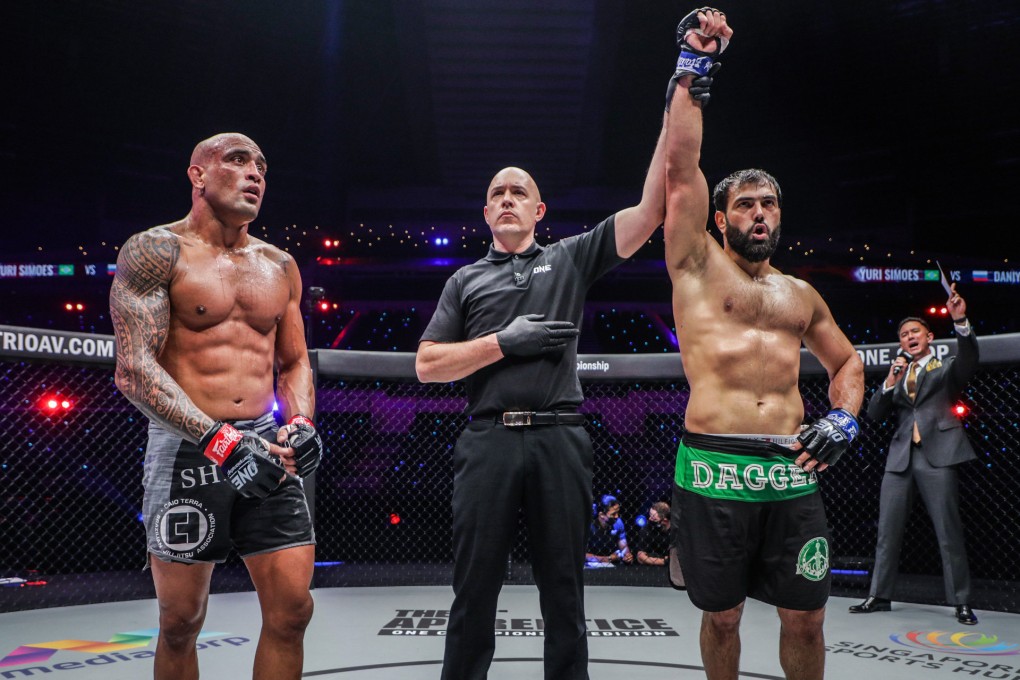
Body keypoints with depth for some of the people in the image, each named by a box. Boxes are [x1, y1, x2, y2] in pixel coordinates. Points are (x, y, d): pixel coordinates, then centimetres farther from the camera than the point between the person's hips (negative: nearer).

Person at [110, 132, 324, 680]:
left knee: (292, 609, 0)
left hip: (267, 445, 4)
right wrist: (219, 441, -22)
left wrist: (300, 424, -2)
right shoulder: (155, 251, -4)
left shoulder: (279, 266, 13)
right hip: (188, 447, -4)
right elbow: (134, 369, -14)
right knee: (181, 620, 6)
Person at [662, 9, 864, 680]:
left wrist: (844, 417, 6)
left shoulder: (802, 293, 18)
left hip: (792, 473, 3)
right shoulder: (697, 264, 7)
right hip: (712, 470, -3)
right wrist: (692, 68, -5)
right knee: (721, 614, 8)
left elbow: (847, 360, 27)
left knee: (805, 617, 7)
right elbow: (681, 166, -2)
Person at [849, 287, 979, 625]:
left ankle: (961, 602, 5)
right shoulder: (896, 375, 21)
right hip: (900, 457, 4)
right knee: (887, 530, 5)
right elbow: (874, 414, 11)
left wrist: (960, 322, -28)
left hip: (937, 456, -4)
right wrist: (889, 383, -4)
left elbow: (969, 358, -12)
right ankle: (879, 596, 12)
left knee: (949, 532, -3)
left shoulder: (946, 369, 10)